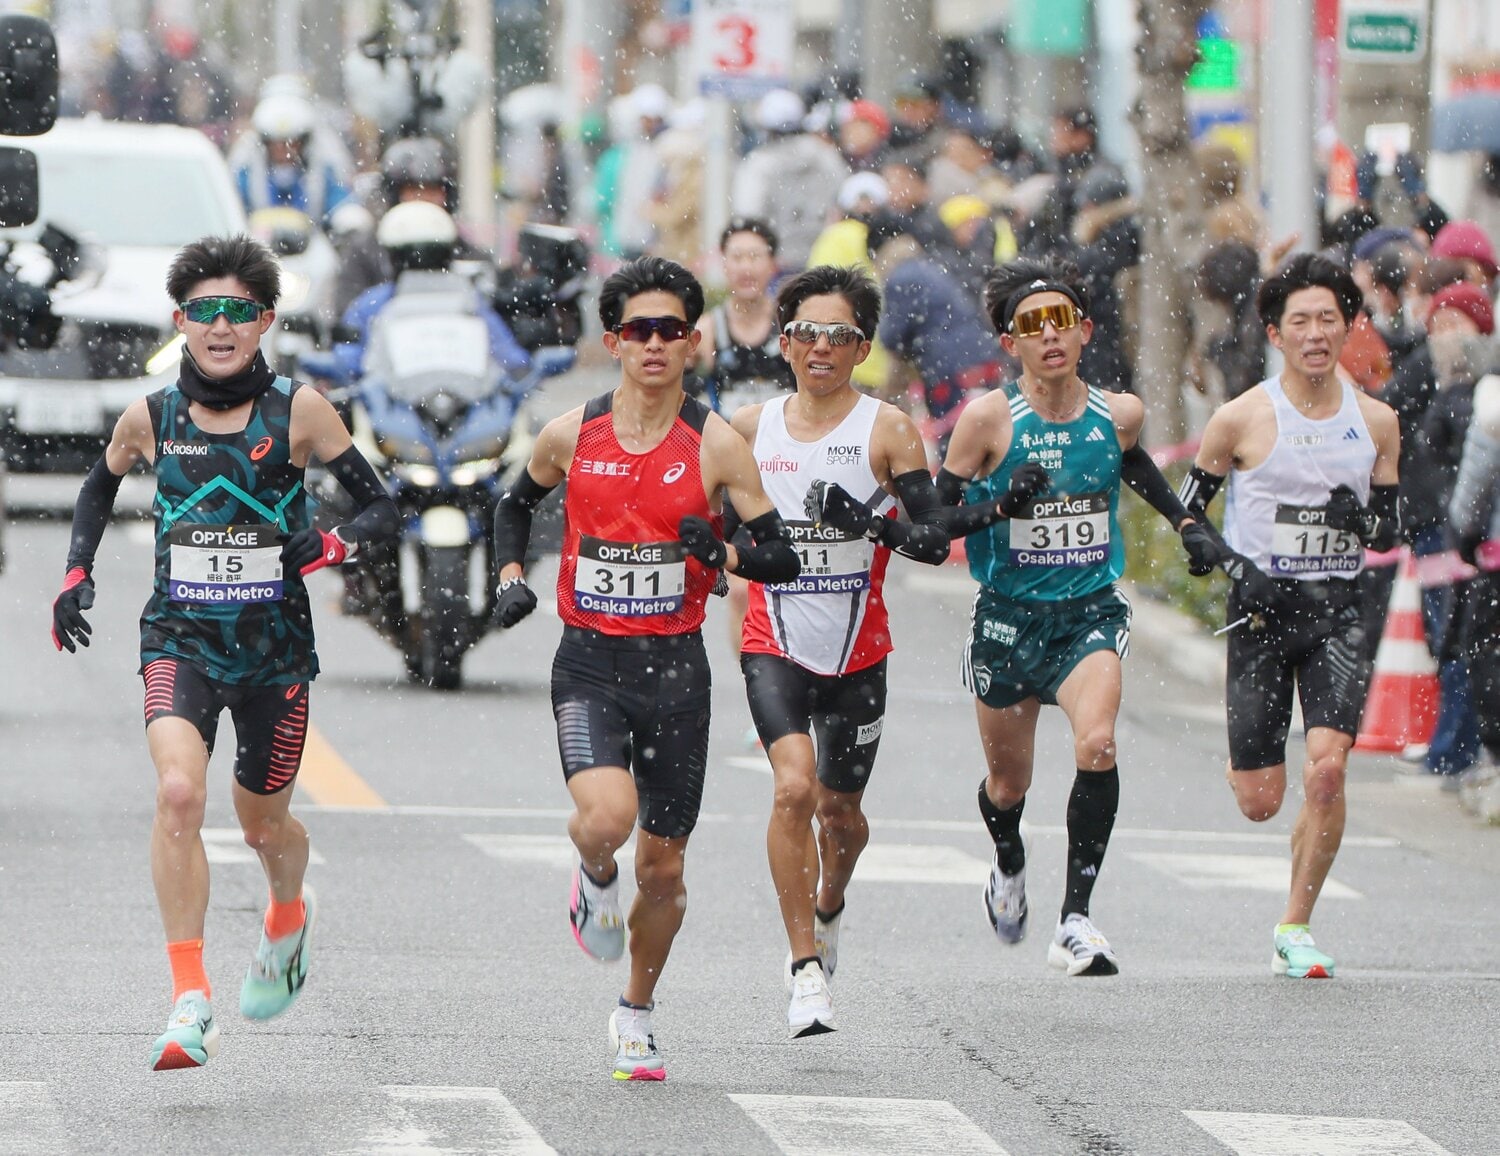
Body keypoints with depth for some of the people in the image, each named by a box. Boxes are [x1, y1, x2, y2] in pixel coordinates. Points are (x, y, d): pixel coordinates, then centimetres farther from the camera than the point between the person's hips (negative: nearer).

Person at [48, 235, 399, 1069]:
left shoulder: (298, 412, -5)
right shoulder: (151, 419, 0)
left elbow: (382, 507, -1)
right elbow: (100, 487, 21)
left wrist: (331, 545, -22)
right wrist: (77, 576, 8)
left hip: (276, 647, 0)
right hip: (181, 641, 0)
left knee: (264, 825, 14)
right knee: (179, 792, -25)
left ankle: (289, 916, 52)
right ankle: (191, 1001, -24)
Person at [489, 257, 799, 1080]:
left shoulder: (715, 444, -3)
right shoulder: (571, 434, 1)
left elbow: (783, 557, -2)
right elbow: (516, 504, 21)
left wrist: (723, 555, -22)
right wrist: (510, 579, 5)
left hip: (675, 668, 1)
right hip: (588, 662, -1)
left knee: (664, 865, 7)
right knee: (607, 814, -27)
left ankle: (636, 1014, 30)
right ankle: (594, 879, 10)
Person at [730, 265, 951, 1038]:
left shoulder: (887, 430, -5)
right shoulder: (750, 429, 3)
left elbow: (935, 540, -10)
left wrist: (874, 524, -27)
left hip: (857, 653, 0)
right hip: (774, 646, 0)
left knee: (840, 809, 13)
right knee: (795, 786, -22)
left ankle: (828, 909, 48)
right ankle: (806, 969, -17)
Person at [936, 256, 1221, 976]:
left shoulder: (1118, 415, -1)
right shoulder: (989, 418, -11)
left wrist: (1187, 525, 17)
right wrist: (999, 505, -25)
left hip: (1090, 612, 0)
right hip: (1008, 616, 0)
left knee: (1096, 746, -26)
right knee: (1008, 782, 14)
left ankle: (1075, 922, -24)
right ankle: (1009, 868, 50)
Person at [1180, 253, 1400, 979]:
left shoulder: (1376, 422, 3)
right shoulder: (1241, 418, -5)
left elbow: (1388, 533, 11)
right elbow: (1188, 512, 5)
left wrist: (1365, 522, -12)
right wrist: (1234, 567, -9)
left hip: (1336, 612, 1)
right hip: (1261, 611, -1)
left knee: (1326, 771, -18)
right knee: (1260, 803, 1)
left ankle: (1295, 930, -4)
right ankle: (1244, 764, 41)